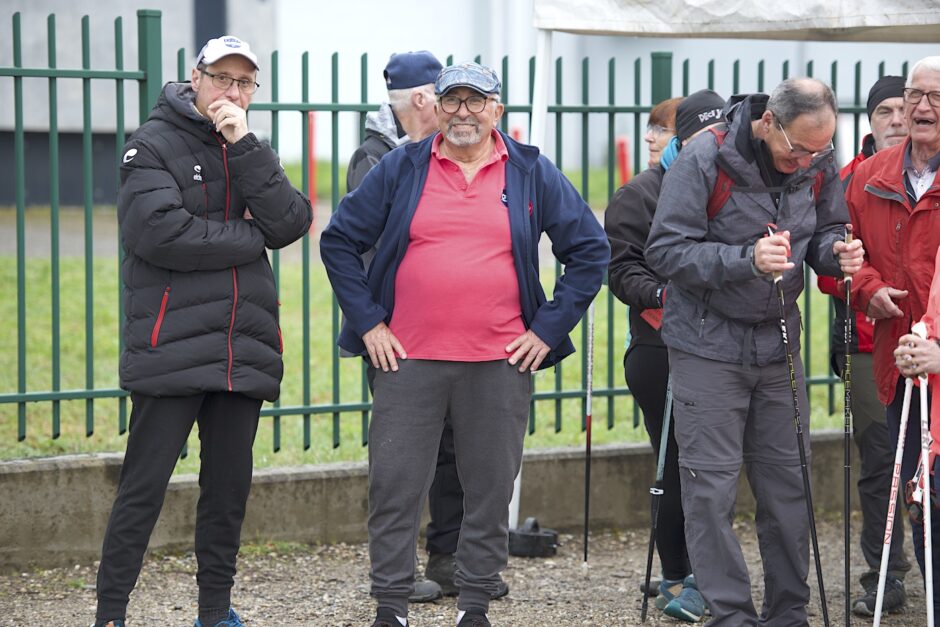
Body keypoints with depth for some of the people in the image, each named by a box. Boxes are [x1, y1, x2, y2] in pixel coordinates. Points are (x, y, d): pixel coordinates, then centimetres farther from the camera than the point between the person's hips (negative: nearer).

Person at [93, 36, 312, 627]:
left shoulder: (250, 153, 16)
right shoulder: (154, 145, -2)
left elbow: (292, 223, -2)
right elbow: (158, 231, -19)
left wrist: (245, 147, -10)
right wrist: (251, 236, -9)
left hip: (243, 351, 6)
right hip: (173, 350, -6)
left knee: (230, 489, 10)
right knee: (144, 489, -5)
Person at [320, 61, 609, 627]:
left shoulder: (532, 173, 6)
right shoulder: (402, 169, 5)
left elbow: (590, 250, 9)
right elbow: (340, 241, 9)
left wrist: (549, 328, 1)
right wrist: (367, 323, 1)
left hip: (501, 364, 0)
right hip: (409, 360, 0)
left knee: (492, 490, 6)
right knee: (395, 488, -1)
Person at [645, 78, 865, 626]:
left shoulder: (818, 166, -1)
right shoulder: (706, 160, -17)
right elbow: (667, 251, -18)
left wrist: (836, 251, -12)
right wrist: (747, 259, -31)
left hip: (778, 345, 5)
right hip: (709, 346, -5)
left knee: (789, 482, 7)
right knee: (713, 488, -4)